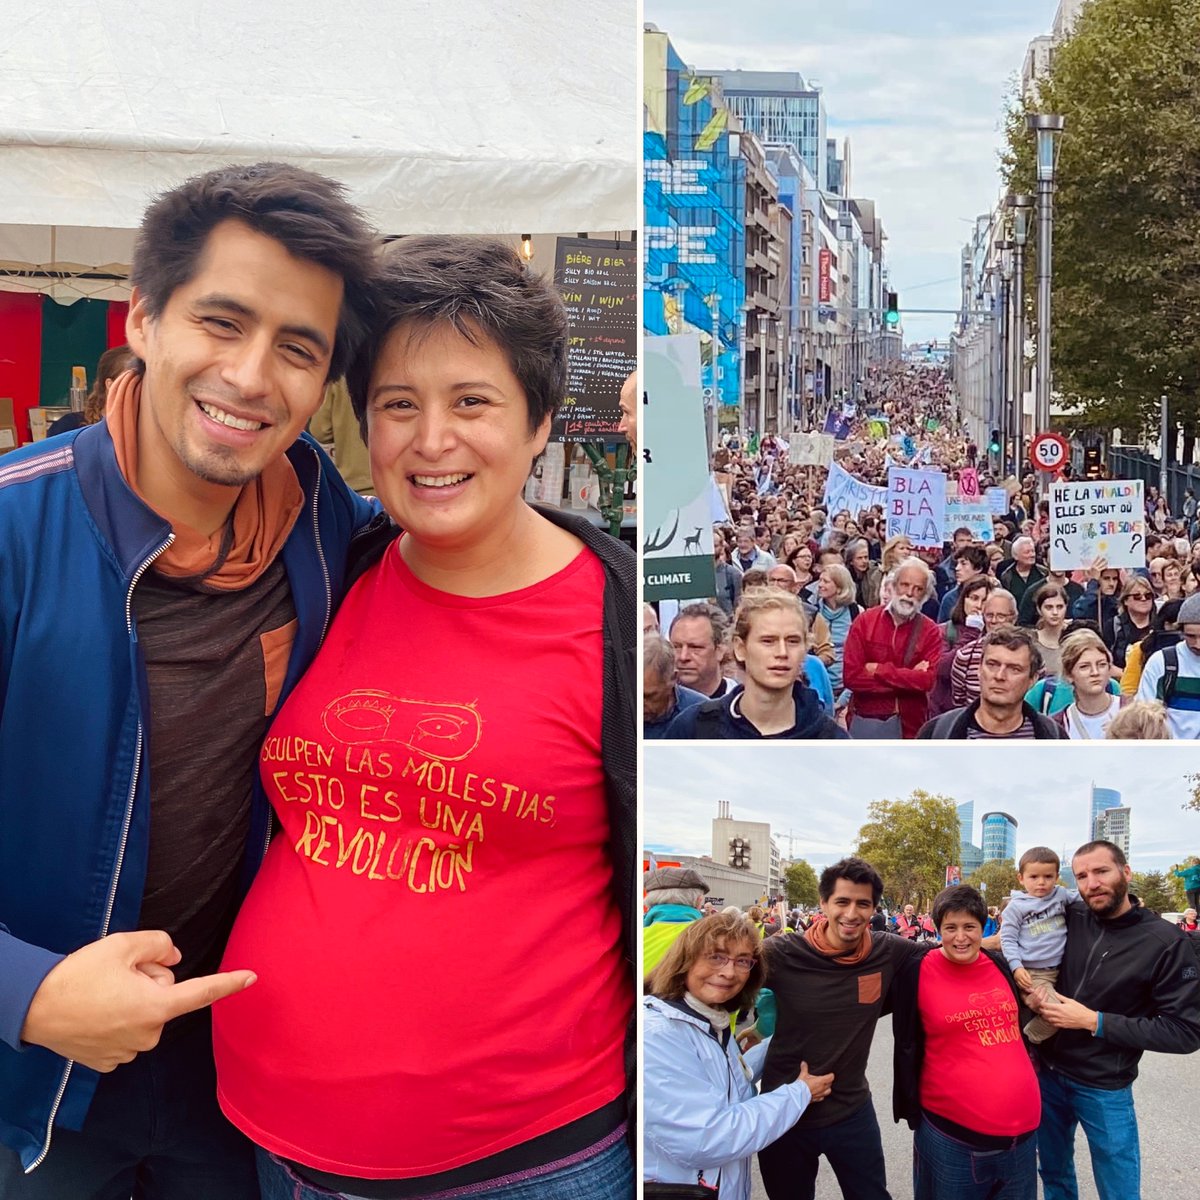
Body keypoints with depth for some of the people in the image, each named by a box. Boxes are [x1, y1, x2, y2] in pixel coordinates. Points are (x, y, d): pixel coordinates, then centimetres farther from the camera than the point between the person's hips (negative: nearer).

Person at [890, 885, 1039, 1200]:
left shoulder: (1000, 966, 5)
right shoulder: (917, 973, -9)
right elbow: (906, 1048, -4)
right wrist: (912, 1111, -2)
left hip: (1022, 1127, 5)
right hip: (952, 1132, -5)